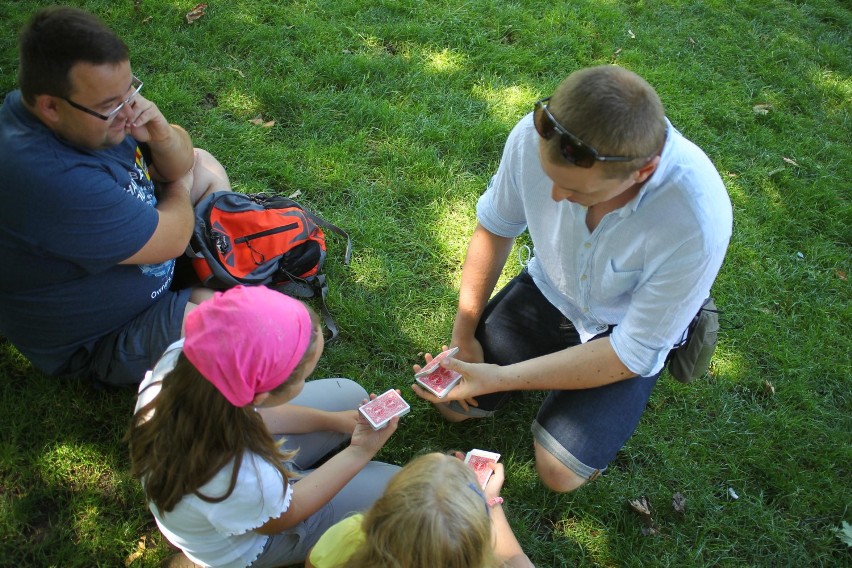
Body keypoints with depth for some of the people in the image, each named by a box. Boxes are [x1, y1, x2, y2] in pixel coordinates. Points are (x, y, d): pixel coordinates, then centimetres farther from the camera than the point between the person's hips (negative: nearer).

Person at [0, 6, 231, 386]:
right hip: (99, 343, -9)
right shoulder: (50, 179, -39)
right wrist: (180, 190, -7)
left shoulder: (99, 108, -12)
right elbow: (172, 240, -28)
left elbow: (182, 165, -1)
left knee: (205, 165, 12)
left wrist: (163, 136, -23)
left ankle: (210, 291, 15)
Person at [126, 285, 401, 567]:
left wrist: (333, 420, -6)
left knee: (349, 395, 11)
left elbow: (253, 414, -8)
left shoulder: (181, 354, -31)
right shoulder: (241, 481, -46)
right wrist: (360, 452, -13)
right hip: (244, 544, -5)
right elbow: (282, 517, -19)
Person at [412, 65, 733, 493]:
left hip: (623, 328, -3)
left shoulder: (697, 222, -39)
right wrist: (463, 336, -7)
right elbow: (495, 227, -8)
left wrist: (499, 378, -28)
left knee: (559, 473, -10)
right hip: (548, 289, 3)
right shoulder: (536, 135, -30)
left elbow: (631, 354, -25)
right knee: (452, 403, 2)